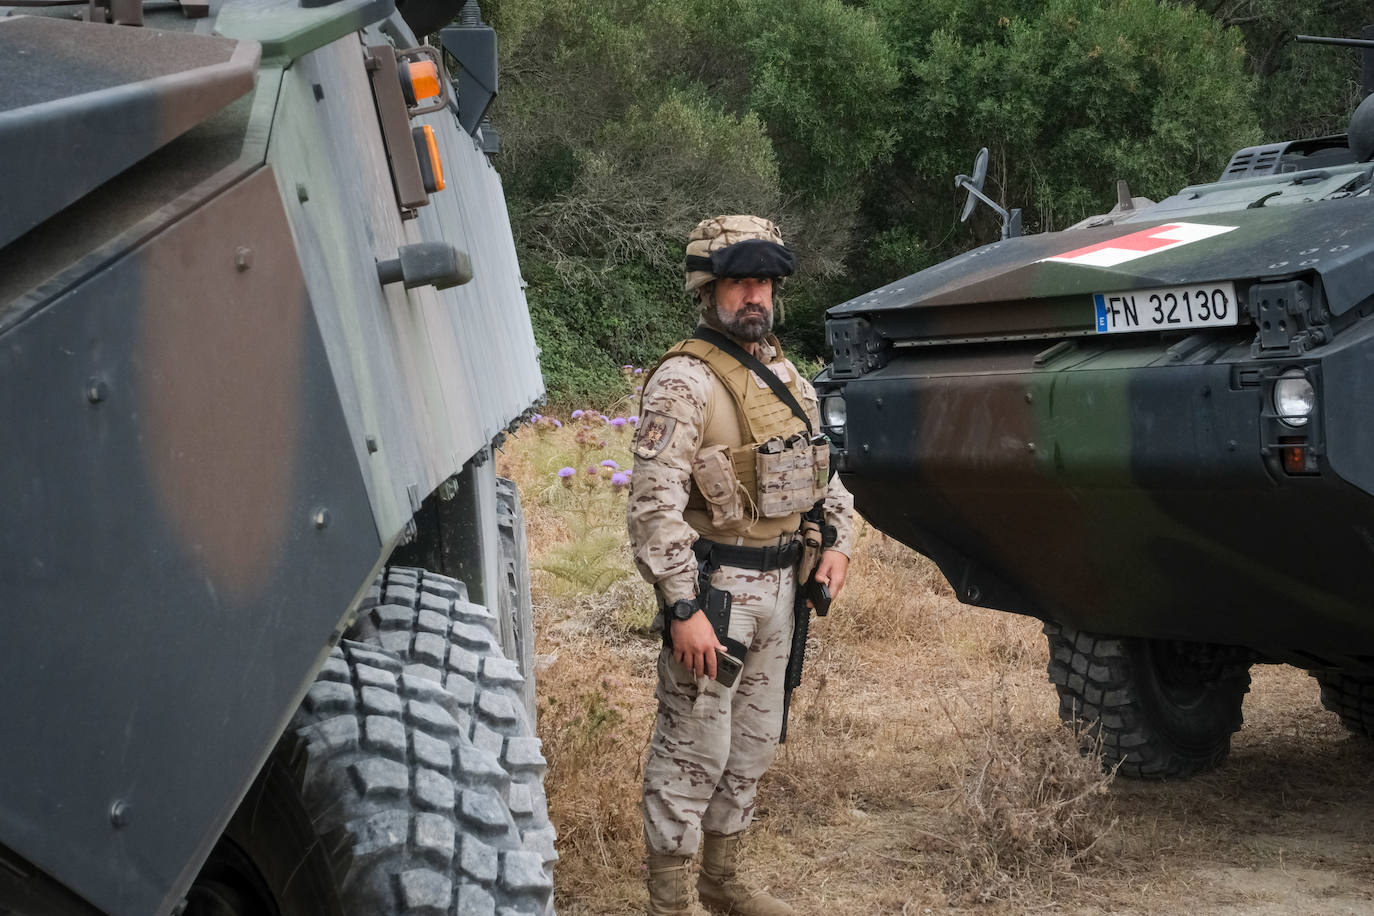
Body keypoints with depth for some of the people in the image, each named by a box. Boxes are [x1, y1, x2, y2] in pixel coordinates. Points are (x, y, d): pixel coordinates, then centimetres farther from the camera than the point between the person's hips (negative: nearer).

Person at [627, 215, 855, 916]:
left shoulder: (782, 372, 12)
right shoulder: (683, 383, -15)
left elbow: (821, 465, 24)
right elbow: (654, 506, -21)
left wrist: (837, 540, 10)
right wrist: (683, 607, -25)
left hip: (778, 587, 8)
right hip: (714, 588, -8)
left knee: (753, 742, 17)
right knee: (695, 749, -3)